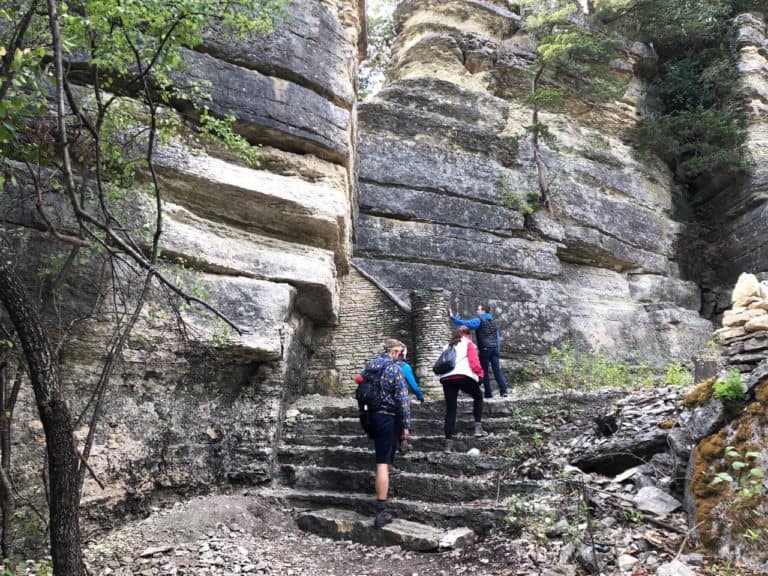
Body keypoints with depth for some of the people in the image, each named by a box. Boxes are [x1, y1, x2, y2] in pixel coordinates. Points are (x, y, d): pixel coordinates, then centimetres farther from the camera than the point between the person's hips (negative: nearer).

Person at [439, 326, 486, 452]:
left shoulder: (448, 346, 29)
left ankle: (448, 441, 1)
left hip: (446, 378, 4)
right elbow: (474, 362, 0)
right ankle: (478, 427, 9)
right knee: (478, 397, 21)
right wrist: (480, 373, 15)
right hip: (463, 376, -4)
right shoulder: (468, 344, 13)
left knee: (450, 409, 7)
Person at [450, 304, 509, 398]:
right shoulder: (493, 321, 19)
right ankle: (503, 391, -3)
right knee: (497, 369, 4)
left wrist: (453, 317, -6)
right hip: (495, 348, 6)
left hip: (485, 349, -6)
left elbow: (465, 323, -11)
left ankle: (488, 393, 0)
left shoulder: (479, 321, -3)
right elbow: (499, 336, 23)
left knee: (485, 371, 1)